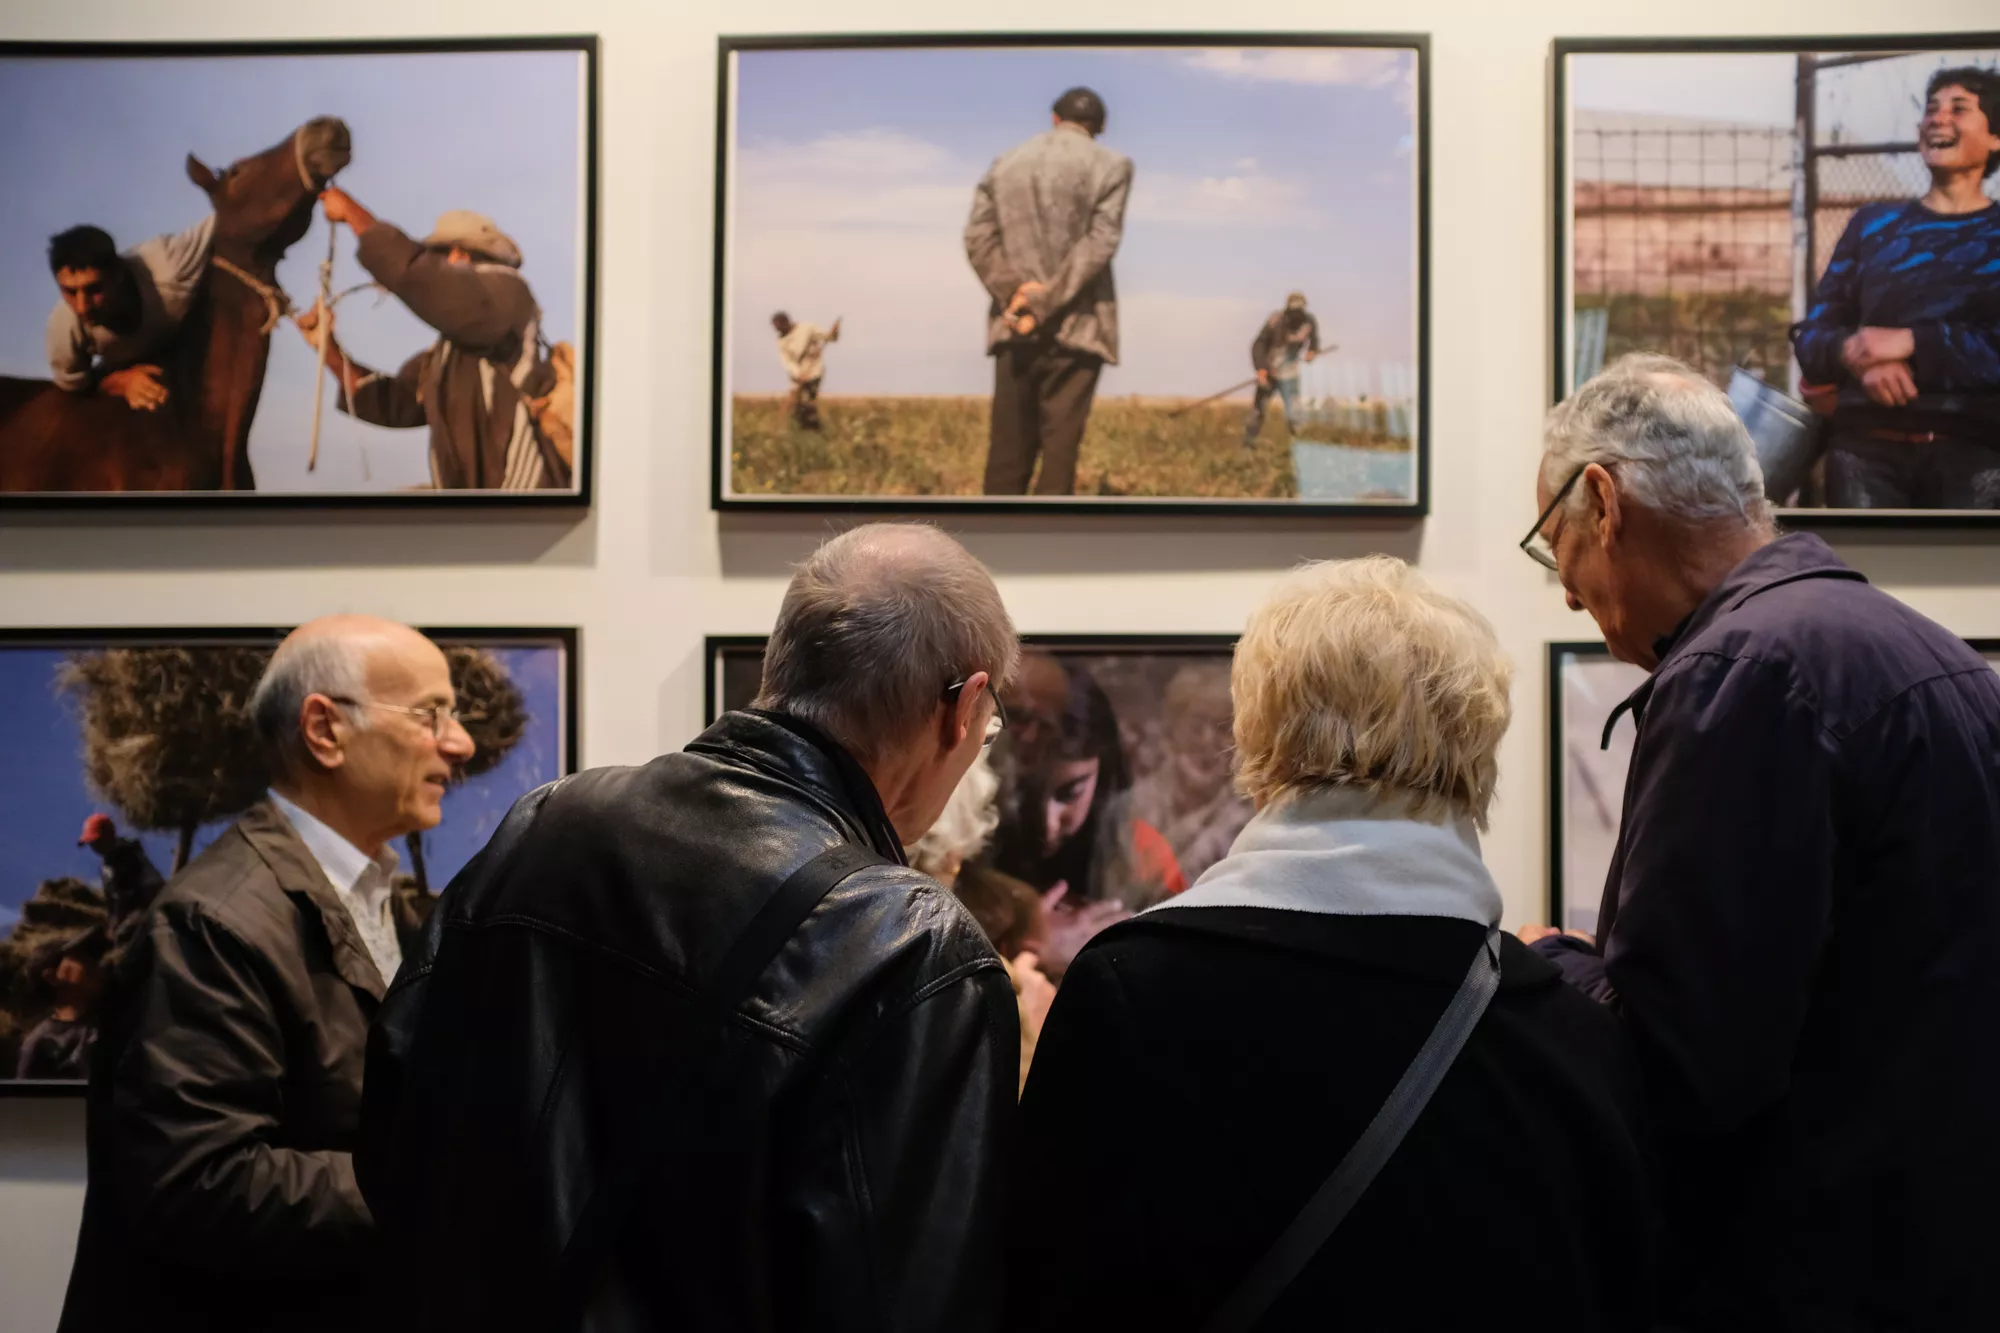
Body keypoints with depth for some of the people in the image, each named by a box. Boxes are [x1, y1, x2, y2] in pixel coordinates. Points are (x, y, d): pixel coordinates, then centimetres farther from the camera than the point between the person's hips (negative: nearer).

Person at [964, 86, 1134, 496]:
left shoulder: (1005, 162, 13)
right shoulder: (1111, 166, 2)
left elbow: (978, 236, 3)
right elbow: (1099, 243, -9)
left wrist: (1013, 292, -6)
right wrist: (1045, 305, -11)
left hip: (1013, 324, 3)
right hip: (1076, 325, -3)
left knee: (1008, 451, 5)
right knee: (1059, 450, -4)